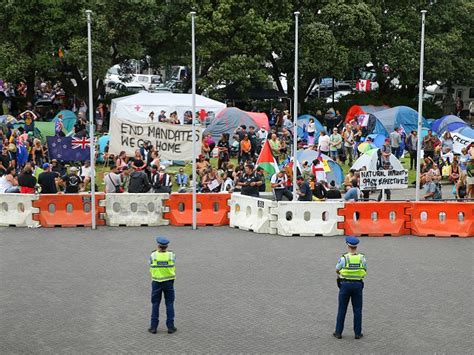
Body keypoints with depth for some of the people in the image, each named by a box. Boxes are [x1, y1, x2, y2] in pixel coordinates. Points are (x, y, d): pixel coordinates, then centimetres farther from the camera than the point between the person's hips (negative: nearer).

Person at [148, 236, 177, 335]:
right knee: (169, 304, 8)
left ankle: (153, 327, 10)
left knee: (155, 304, 9)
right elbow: (173, 268, 0)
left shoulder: (153, 255, -9)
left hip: (156, 282, 0)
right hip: (169, 282, 0)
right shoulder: (171, 255, -7)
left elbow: (151, 269, 0)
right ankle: (170, 327, 8)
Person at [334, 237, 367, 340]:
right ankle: (358, 333, 10)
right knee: (357, 310, 9)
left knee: (342, 309, 8)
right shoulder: (362, 258, -4)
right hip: (358, 285, 2)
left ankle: (338, 332, 12)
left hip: (345, 285, -1)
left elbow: (337, 271, 4)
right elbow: (364, 272, 10)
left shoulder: (343, 258, -12)